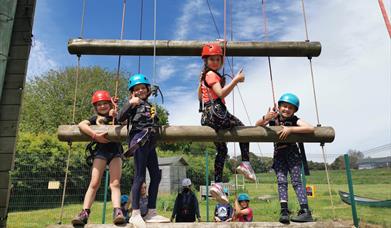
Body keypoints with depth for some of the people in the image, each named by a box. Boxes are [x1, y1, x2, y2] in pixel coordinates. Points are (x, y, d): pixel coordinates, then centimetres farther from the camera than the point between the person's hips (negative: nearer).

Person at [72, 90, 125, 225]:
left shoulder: (116, 117, 15)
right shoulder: (95, 119, 11)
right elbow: (81, 125, -9)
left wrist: (115, 116, -12)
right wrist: (95, 135, -21)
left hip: (115, 150, 0)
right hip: (100, 151, 0)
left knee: (115, 183, -10)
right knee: (94, 183, -8)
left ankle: (117, 212, -20)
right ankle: (84, 213, -8)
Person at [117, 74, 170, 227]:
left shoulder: (149, 105, 20)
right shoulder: (134, 104, 0)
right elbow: (120, 118, -14)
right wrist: (130, 103, -20)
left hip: (150, 143, 8)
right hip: (140, 141, -8)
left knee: (156, 176, 7)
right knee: (140, 177, -9)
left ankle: (151, 213, 13)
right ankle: (135, 214, -1)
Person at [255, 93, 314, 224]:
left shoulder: (295, 120, -11)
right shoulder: (273, 117, -6)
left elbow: (310, 129, -25)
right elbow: (257, 125, -14)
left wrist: (290, 129, -32)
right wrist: (265, 118, -36)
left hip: (293, 153, -1)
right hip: (279, 154, 2)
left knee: (296, 181, -10)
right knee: (281, 181, -9)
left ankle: (305, 211, -11)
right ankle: (284, 211, -12)